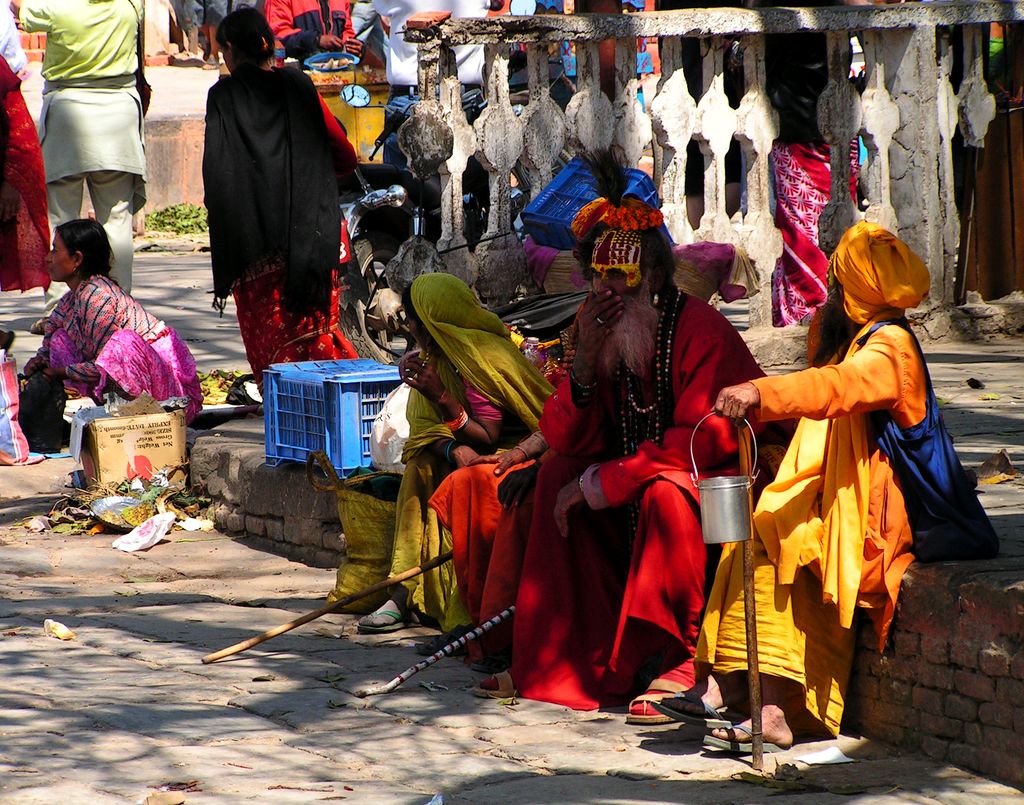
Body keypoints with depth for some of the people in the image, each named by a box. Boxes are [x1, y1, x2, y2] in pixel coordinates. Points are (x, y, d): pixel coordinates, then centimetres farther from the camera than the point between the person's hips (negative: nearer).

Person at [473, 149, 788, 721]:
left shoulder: (701, 330, -19)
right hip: (634, 498, 8)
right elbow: (567, 443, -2)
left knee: (665, 492, -34)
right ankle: (560, 658, -2)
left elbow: (705, 439, -28)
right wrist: (585, 365, -20)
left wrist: (607, 481, -24)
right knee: (558, 475, -4)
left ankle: (675, 662, -25)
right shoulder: (602, 330, 2)